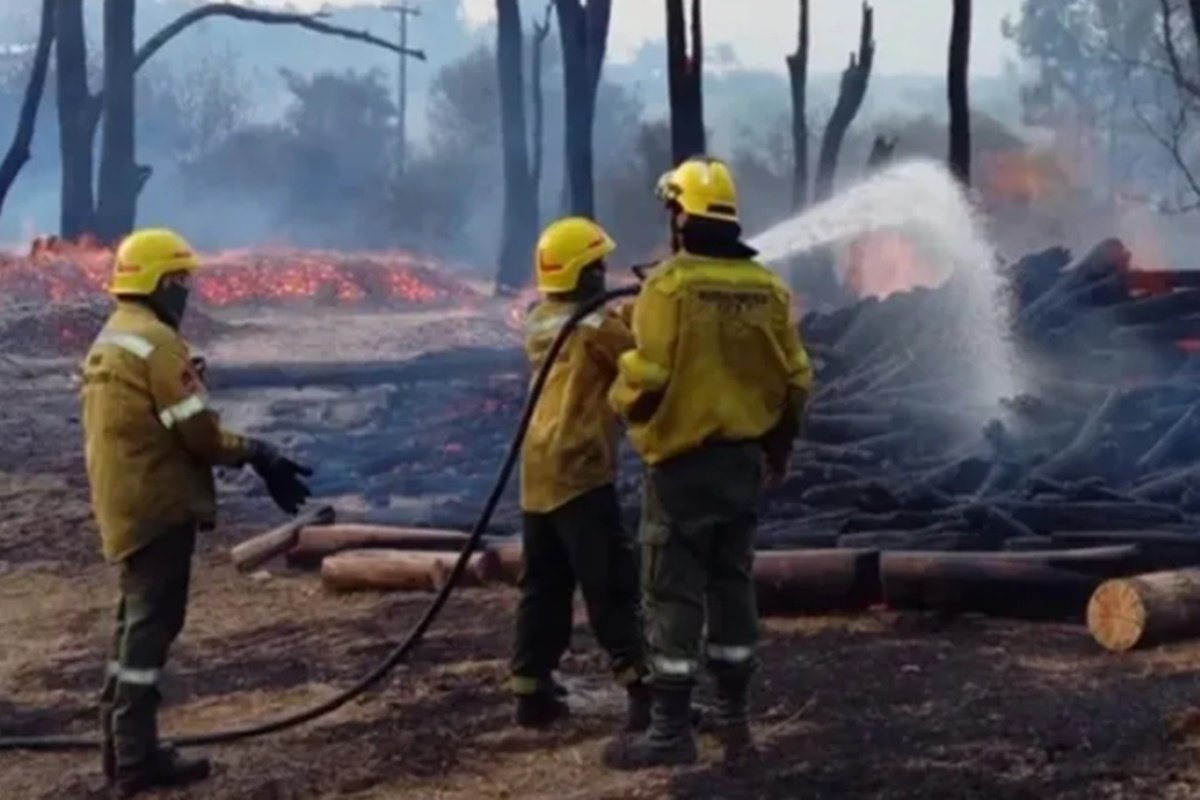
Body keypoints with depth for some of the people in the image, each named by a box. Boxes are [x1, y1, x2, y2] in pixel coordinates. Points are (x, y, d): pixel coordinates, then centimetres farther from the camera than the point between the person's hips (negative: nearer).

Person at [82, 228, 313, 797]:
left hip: (123, 505, 10)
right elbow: (197, 433, -19)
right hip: (158, 505, -10)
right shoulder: (155, 341, -16)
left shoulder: (109, 340, 15)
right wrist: (255, 455, -4)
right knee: (152, 624, -6)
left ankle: (123, 749, 22)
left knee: (137, 620, 17)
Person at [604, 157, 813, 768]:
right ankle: (733, 717, 22)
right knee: (733, 585, 15)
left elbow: (645, 378, -17)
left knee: (674, 594, 0)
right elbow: (795, 381, 9)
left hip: (683, 463, -6)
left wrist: (620, 401, 6)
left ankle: (670, 730, 2)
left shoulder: (669, 284, -14)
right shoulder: (766, 288, 3)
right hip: (744, 461, 6)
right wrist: (777, 448, 23)